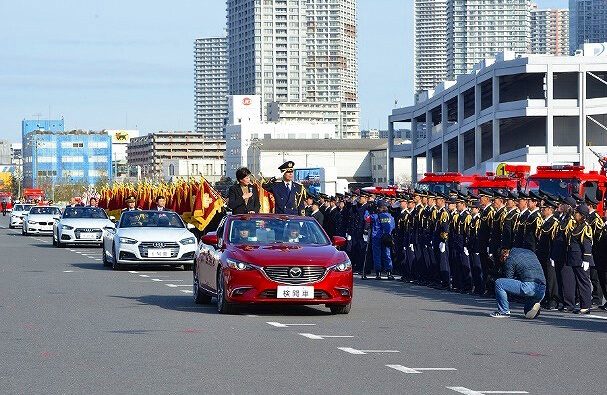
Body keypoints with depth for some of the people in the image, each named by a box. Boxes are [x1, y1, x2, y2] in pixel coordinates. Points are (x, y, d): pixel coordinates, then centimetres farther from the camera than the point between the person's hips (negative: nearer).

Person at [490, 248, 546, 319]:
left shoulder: (510, 259, 3)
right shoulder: (530, 252, 26)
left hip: (529, 287, -8)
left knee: (498, 283, -2)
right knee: (528, 314, 31)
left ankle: (504, 311, 2)